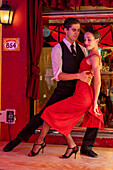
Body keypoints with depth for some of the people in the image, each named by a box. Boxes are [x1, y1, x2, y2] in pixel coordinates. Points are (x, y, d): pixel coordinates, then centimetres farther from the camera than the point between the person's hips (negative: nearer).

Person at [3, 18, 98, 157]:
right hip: (63, 91, -4)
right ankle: (19, 138, 15)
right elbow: (58, 75, -16)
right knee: (43, 115, -4)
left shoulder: (81, 49, 10)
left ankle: (86, 147, 7)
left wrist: (89, 75, -14)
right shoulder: (57, 49, -6)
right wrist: (78, 76, -28)